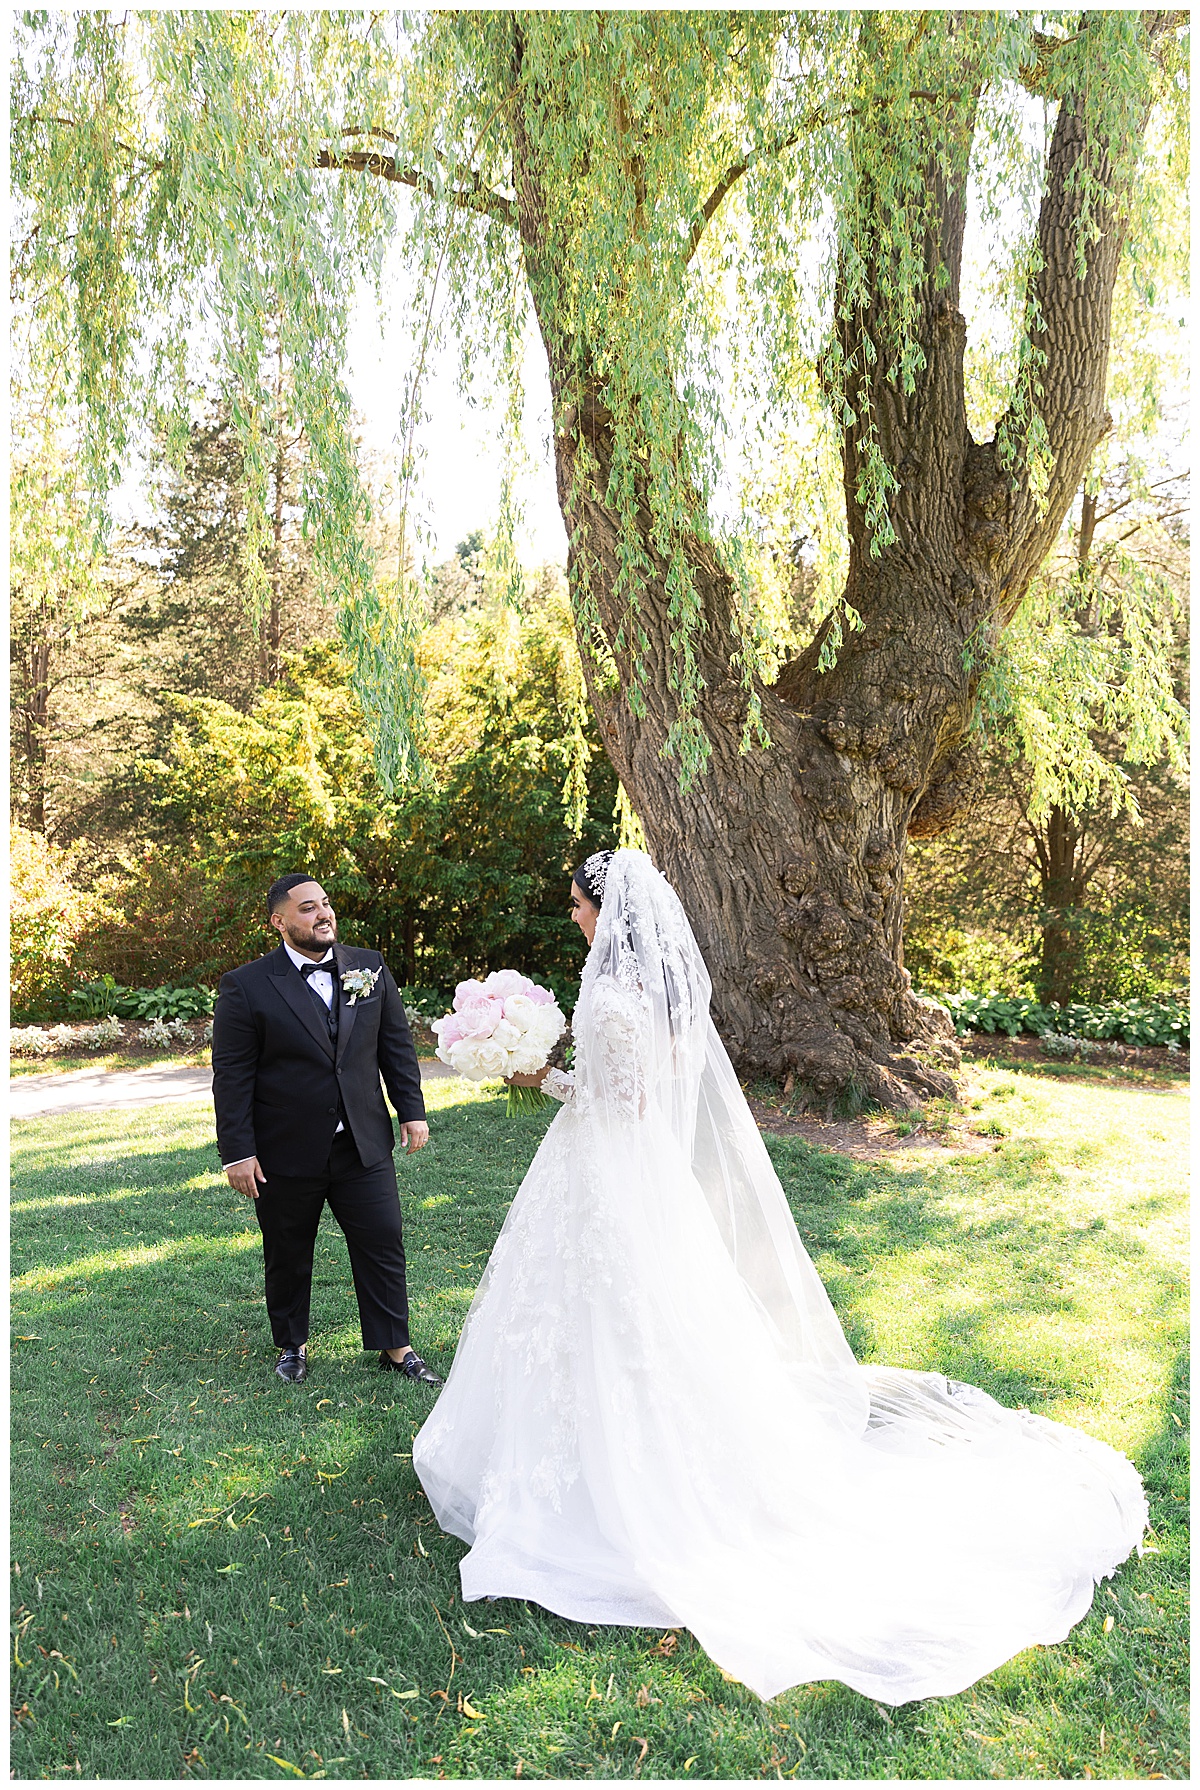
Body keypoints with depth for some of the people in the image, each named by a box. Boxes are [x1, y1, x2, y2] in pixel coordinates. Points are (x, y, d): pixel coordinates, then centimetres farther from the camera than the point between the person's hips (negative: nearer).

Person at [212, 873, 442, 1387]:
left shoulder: (370, 968, 3)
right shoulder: (247, 987, -9)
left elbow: (397, 1045, 10)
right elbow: (232, 1076, -8)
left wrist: (412, 1111, 5)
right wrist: (237, 1152, -11)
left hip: (363, 1146, 3)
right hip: (285, 1154, -2)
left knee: (384, 1246, 7)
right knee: (287, 1258, 14)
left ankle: (396, 1349, 23)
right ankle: (292, 1346, 35)